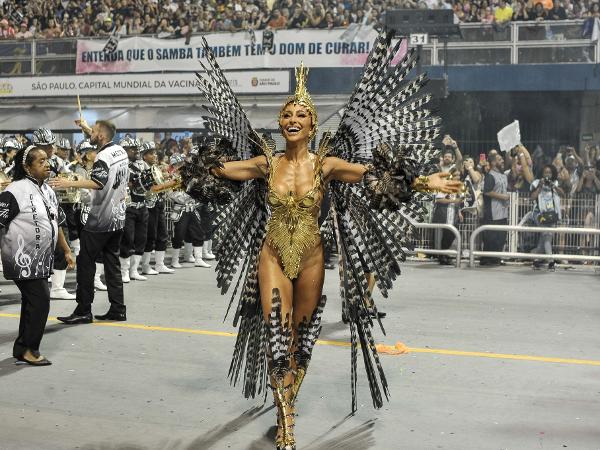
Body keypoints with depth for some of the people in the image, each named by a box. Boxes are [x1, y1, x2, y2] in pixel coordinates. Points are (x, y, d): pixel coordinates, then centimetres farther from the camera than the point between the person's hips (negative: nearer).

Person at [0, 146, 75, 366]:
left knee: (32, 302, 12)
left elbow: (56, 224, 19)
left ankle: (23, 348, 22)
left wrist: (67, 251, 18)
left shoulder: (48, 191, 11)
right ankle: (28, 348, 3)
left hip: (41, 260, 8)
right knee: (40, 300, -10)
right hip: (23, 259, -8)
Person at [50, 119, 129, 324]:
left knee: (85, 263, -1)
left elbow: (97, 183, -34)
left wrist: (69, 183, -38)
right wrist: (86, 127, 34)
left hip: (99, 220, -8)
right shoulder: (120, 151, 8)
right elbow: (104, 141, 32)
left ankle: (83, 311, 1)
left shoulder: (103, 157, -17)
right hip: (118, 218, 8)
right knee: (112, 263, 11)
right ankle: (118, 309, 10)